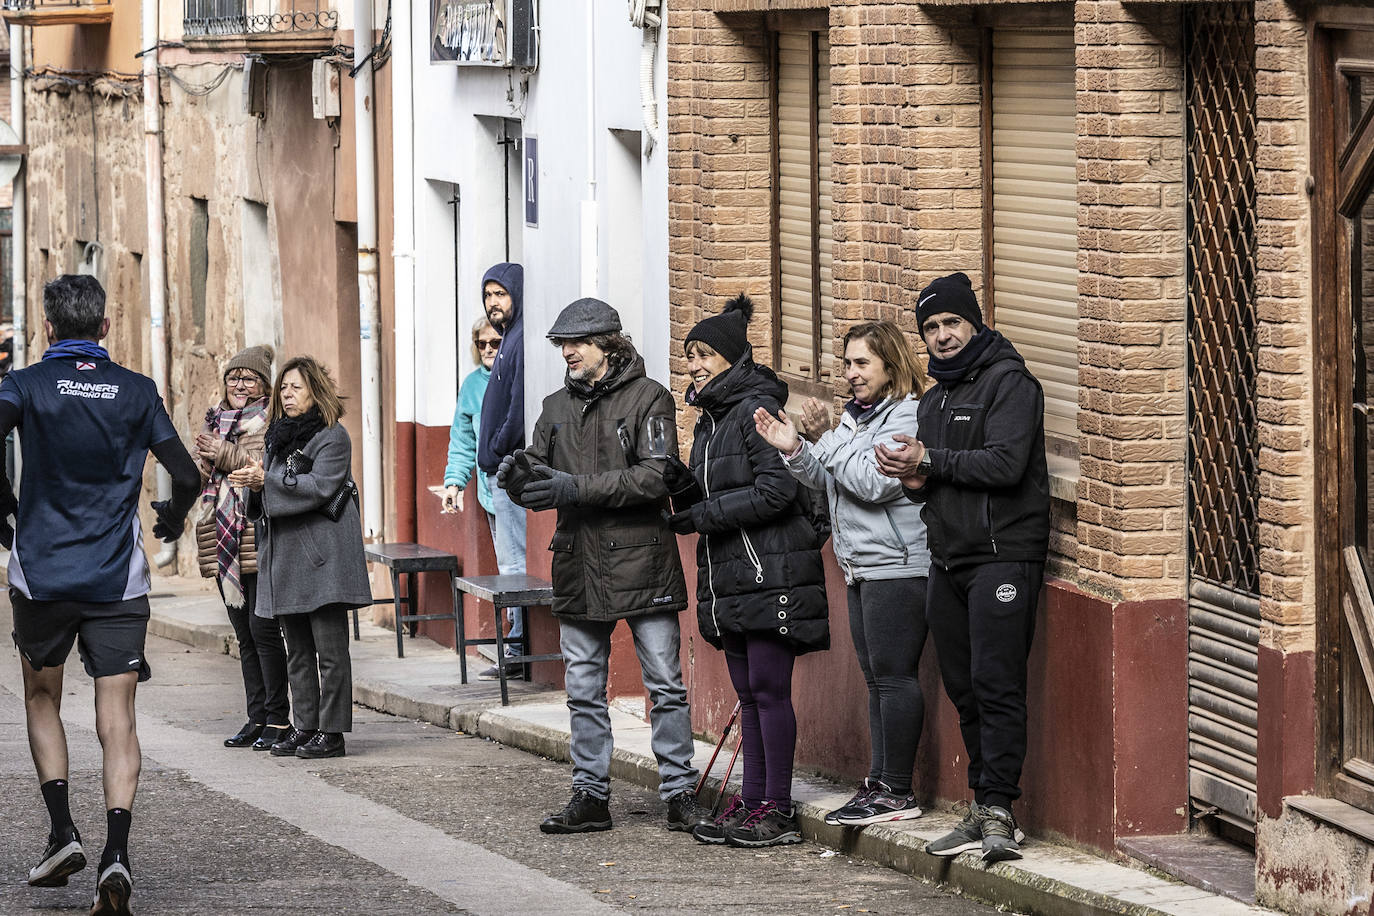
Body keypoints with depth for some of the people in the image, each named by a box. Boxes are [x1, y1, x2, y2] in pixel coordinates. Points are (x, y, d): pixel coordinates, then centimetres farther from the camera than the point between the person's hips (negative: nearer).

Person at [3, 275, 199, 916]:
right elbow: (186, 476, -1)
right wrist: (172, 521, 21)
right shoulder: (137, 392, 4)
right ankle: (115, 853, -19)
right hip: (118, 580, 0)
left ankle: (62, 831, 8)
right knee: (117, 722, -2)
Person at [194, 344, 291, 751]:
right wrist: (206, 460, -5)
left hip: (261, 542, -7)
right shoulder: (214, 420, 18)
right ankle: (257, 718, 15)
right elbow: (196, 479, 17)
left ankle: (278, 720, -3)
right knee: (245, 635, 10)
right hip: (224, 544, 7)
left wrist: (227, 456, -14)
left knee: (263, 629, -9)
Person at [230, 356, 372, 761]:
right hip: (284, 553, 8)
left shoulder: (332, 437, -5)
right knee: (297, 649, 10)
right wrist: (256, 487, -2)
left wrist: (266, 480, -12)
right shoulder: (277, 436, 18)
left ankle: (332, 730, -3)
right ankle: (304, 725, 15)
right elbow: (264, 501, 22)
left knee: (330, 648, -5)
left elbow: (318, 486, -18)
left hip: (322, 557, -8)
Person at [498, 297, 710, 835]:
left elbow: (656, 476, -16)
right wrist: (517, 477, -13)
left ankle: (679, 793, 6)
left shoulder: (647, 398, -5)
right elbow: (538, 473, 12)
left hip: (640, 562, -5)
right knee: (583, 691, 8)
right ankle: (591, 796, 15)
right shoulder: (557, 408, 13)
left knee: (665, 685, 0)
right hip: (578, 566, 5)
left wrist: (577, 488, -20)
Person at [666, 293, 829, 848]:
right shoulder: (709, 420, 16)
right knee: (747, 693, 11)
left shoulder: (757, 410, -12)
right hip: (729, 576, 9)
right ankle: (751, 802, 15)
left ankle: (778, 808, -3)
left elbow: (776, 490, -20)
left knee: (769, 688, -6)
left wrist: (703, 516, -16)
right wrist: (681, 486, -1)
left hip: (771, 571, -9)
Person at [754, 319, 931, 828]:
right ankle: (878, 784, 17)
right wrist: (794, 449, 0)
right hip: (862, 567, 10)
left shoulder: (907, 416, -13)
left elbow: (873, 482, -21)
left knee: (893, 675, -8)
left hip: (897, 566, -10)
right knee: (877, 677, 12)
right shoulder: (856, 415, 16)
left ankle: (898, 792, -5)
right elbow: (825, 478, 17)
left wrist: (828, 438, -14)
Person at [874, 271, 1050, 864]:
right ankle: (983, 810, 12)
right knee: (963, 688, 7)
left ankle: (998, 809, -14)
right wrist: (915, 480, 0)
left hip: (1003, 554, -8)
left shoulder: (1008, 383, -6)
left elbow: (1005, 463, -18)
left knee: (996, 684, -13)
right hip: (948, 560, 8)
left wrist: (931, 461, -11)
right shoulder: (935, 399, 21)